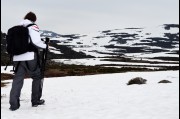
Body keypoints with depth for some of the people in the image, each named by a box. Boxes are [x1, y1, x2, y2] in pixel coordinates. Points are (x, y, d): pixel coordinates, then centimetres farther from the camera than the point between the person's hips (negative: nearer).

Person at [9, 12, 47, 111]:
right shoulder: (33, 27, -2)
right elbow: (36, 41, -14)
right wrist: (44, 46, 2)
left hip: (17, 58, 5)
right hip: (30, 57, -4)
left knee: (17, 79, 6)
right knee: (37, 77, 14)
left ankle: (14, 104, -2)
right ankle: (35, 100, 19)